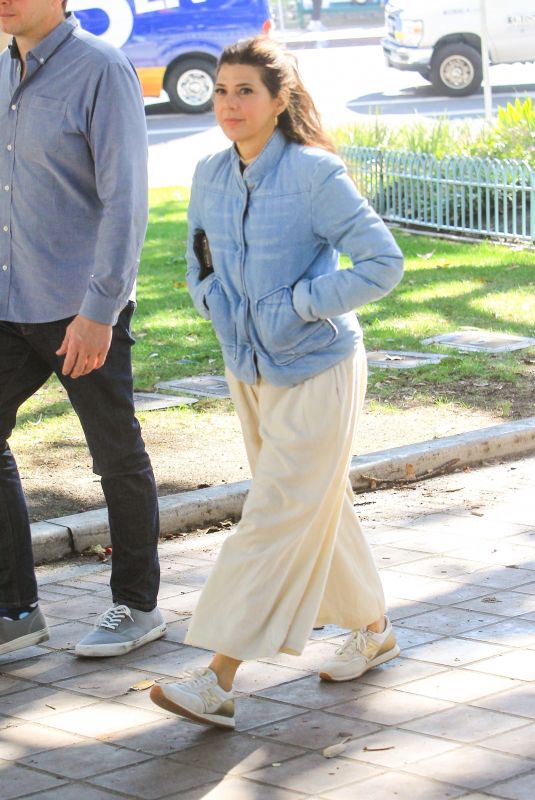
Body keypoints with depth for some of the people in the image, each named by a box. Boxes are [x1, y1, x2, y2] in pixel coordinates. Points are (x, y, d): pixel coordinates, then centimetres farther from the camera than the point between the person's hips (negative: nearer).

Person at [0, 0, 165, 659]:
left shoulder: (102, 72, -13)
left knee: (117, 457, 7)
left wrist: (99, 312, -21)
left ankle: (136, 605, 21)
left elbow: (125, 201, -17)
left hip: (82, 308, -7)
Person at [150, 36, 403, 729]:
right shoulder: (210, 176, 2)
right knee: (318, 511, 18)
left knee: (278, 519, -8)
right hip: (248, 371, 7)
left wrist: (300, 303, -18)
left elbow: (383, 263, -17)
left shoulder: (316, 174, -17)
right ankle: (372, 630, 36)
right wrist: (216, 303, -1)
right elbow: (199, 258, 19)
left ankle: (217, 681, -11)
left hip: (317, 372, -7)